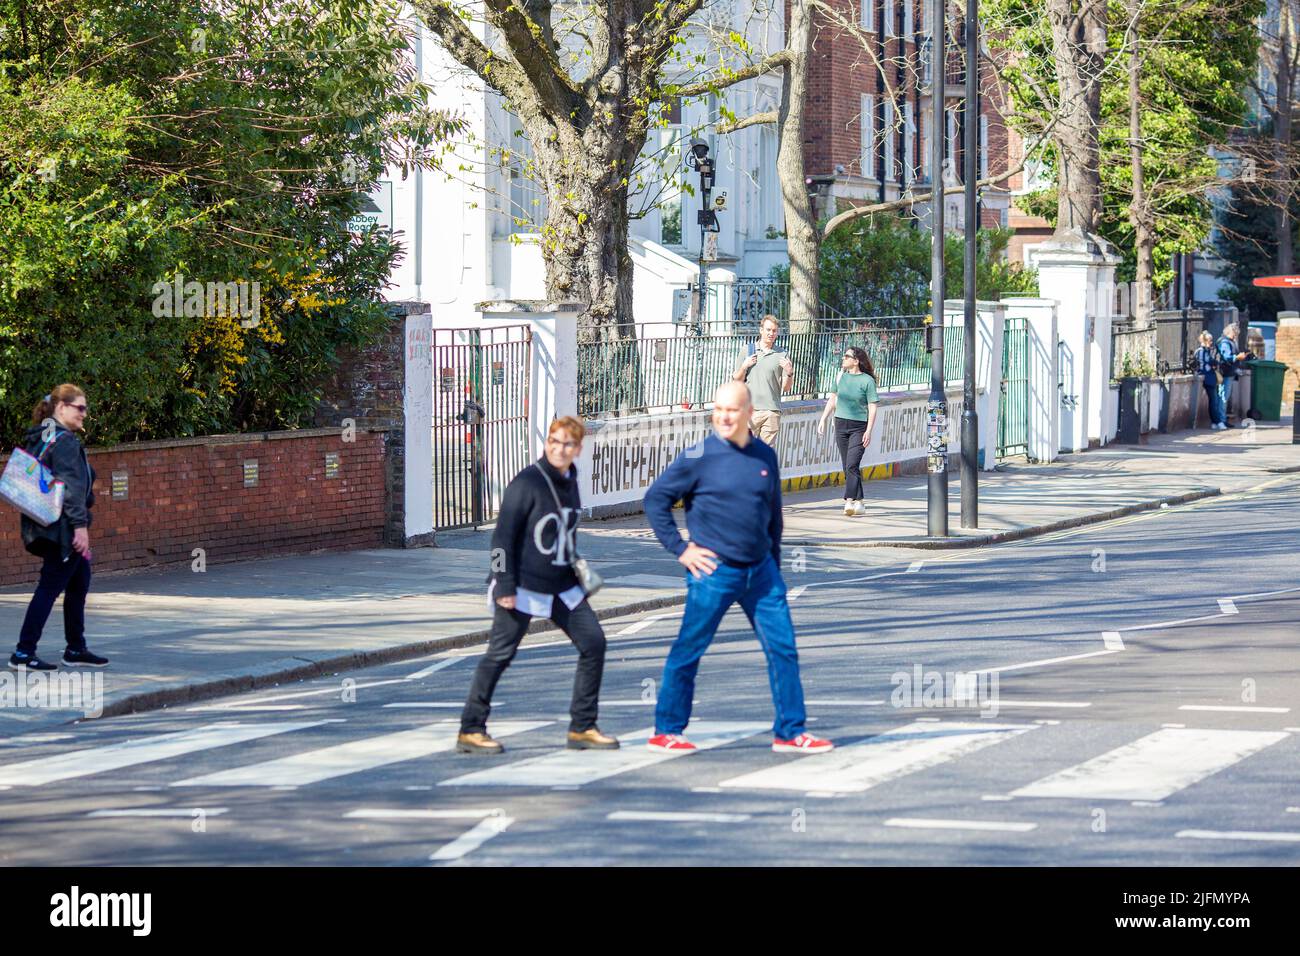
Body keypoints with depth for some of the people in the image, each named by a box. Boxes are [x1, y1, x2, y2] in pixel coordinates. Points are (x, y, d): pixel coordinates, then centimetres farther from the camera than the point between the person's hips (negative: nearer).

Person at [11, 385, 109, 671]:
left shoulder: (38, 439, 15)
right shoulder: (65, 440, -15)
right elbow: (71, 486, -21)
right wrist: (80, 524, -22)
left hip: (45, 525, 10)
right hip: (62, 527, -10)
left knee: (80, 582, 18)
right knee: (50, 587, -7)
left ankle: (76, 649, 24)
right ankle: (24, 653, -7)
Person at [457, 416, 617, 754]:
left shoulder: (570, 482, 10)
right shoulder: (527, 483, -14)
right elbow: (503, 536, -15)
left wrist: (576, 568, 22)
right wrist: (505, 586, -18)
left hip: (562, 587, 8)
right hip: (523, 587, -8)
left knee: (593, 643, 2)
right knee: (500, 654, -4)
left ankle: (582, 728, 9)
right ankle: (471, 730, 5)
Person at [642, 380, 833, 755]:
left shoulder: (765, 456, 7)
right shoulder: (699, 458, -7)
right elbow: (655, 499, -3)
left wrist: (774, 563, 17)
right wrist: (680, 548, -7)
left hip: (760, 570, 5)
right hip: (714, 571, -5)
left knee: (783, 647, 1)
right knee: (688, 650, 2)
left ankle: (790, 732, 8)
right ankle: (666, 731, 13)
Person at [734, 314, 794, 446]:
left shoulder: (782, 355, 7)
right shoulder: (747, 350, 10)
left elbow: (786, 388, 8)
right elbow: (736, 382, 12)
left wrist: (789, 373, -11)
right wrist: (744, 367, -6)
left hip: (772, 410, 0)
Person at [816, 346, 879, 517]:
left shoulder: (867, 380, -8)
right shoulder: (841, 376, 7)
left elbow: (872, 407, -7)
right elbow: (833, 399, 19)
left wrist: (868, 431, -12)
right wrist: (823, 419, 15)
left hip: (859, 427, -5)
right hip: (841, 425, 5)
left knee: (852, 465, -17)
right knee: (848, 467, 7)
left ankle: (849, 501, -20)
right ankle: (859, 503, 14)